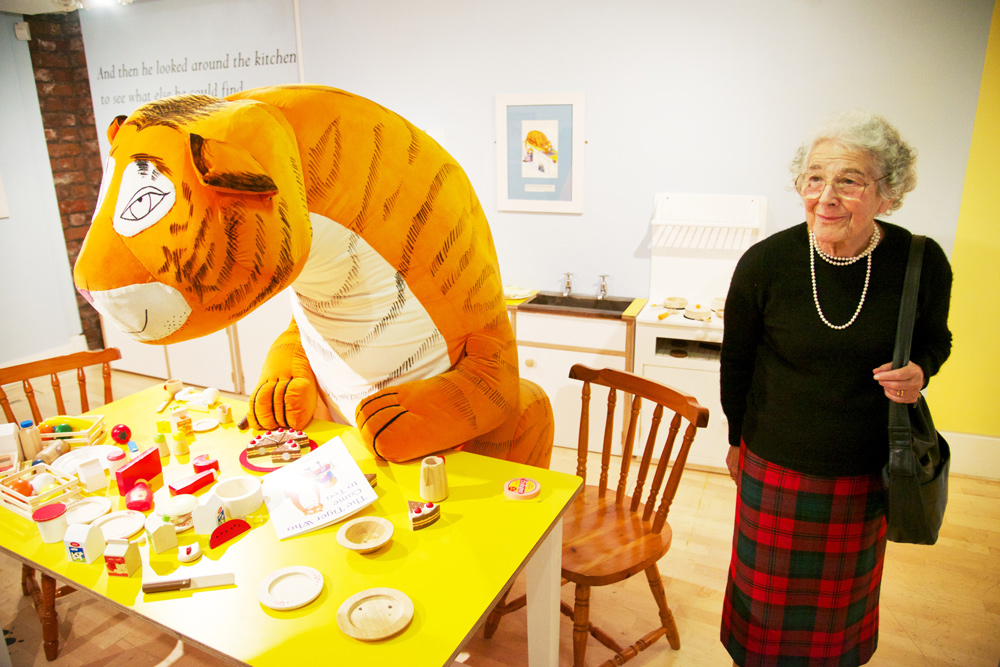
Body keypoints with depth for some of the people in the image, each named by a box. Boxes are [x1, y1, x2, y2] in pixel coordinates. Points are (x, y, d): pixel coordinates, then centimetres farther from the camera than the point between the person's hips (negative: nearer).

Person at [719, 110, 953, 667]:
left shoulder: (923, 263, -14)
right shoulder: (765, 264, -18)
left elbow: (935, 339, 7)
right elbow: (736, 360, -2)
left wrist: (919, 371, -17)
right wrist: (737, 439, 8)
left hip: (868, 475, 2)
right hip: (776, 469, -1)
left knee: (842, 596, 25)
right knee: (770, 595, 18)